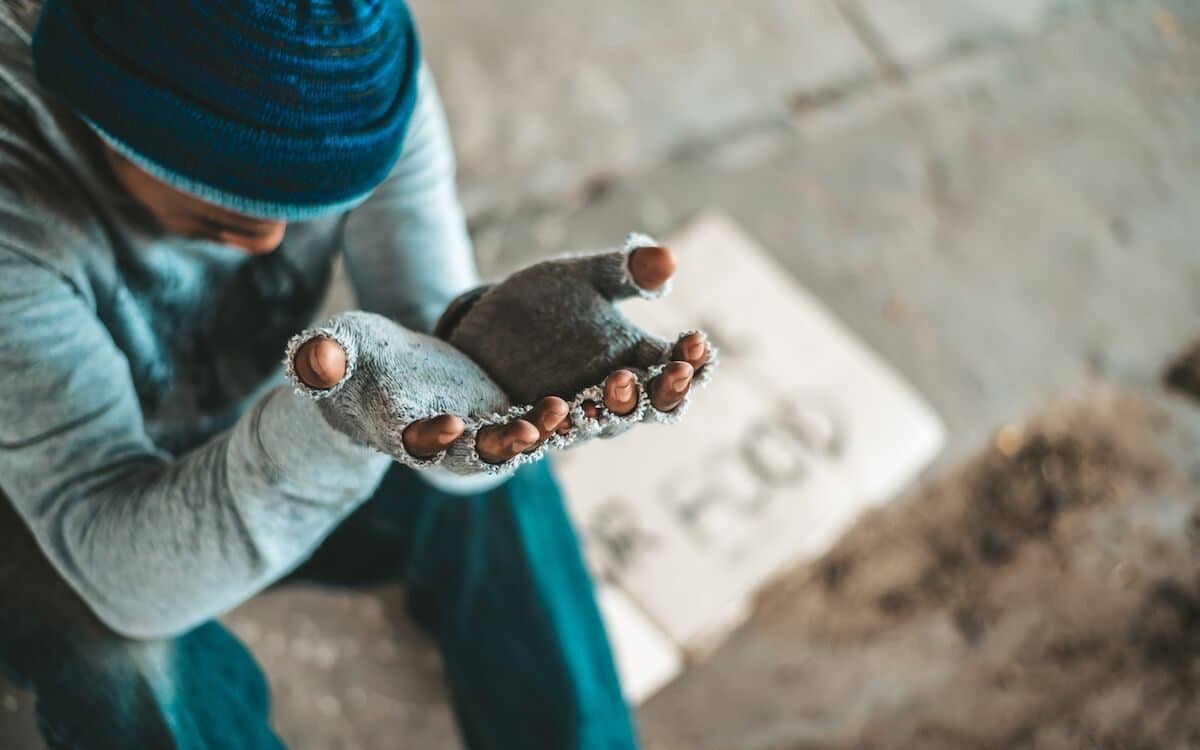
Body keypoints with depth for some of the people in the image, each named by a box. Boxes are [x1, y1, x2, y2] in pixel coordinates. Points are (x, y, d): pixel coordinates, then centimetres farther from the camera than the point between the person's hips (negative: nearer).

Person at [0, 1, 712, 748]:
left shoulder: (364, 72, -23)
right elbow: (128, 574, -39)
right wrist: (329, 418, -56)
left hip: (240, 419, 4)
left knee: (498, 492, -18)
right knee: (131, 663, -32)